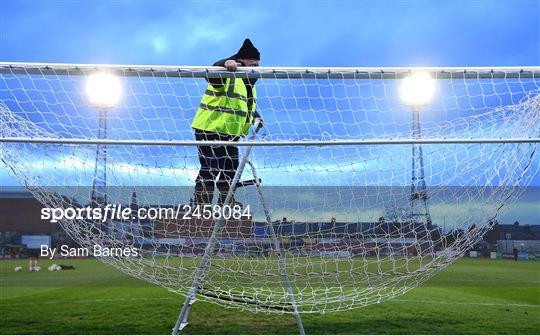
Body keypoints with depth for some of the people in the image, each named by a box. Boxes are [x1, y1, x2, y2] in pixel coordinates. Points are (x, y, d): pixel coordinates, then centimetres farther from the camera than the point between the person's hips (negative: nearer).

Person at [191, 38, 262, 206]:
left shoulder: (249, 83, 16)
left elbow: (248, 105, 26)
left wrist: (256, 117, 7)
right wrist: (225, 64, -52)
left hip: (231, 134, 9)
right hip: (209, 130, -9)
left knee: (231, 170, 13)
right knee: (209, 170, -9)